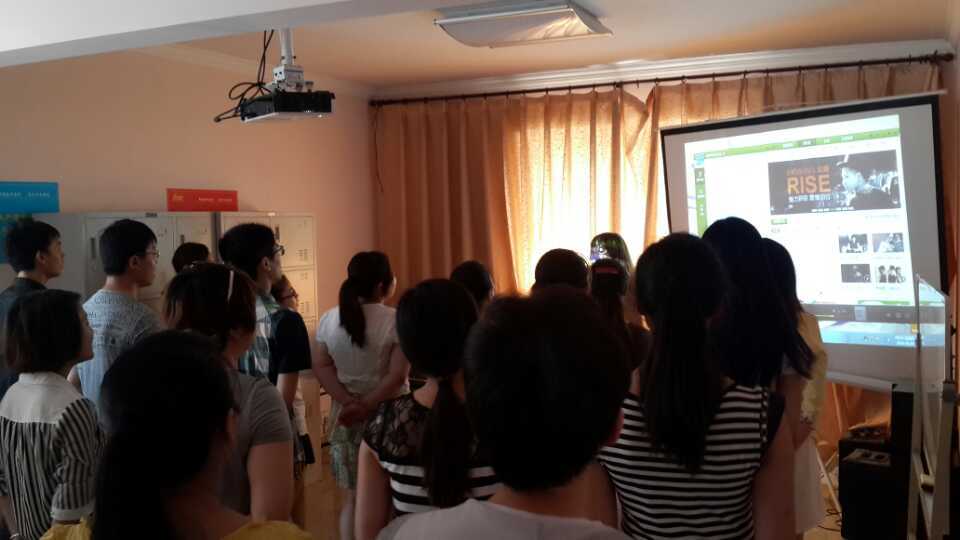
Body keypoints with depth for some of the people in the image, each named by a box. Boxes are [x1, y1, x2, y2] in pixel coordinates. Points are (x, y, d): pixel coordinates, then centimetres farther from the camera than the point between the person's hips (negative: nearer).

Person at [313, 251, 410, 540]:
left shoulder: (329, 319, 2)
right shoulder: (396, 320, -12)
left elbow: (322, 367, -1)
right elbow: (397, 376, -17)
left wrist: (349, 403, -7)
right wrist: (366, 406, -11)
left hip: (345, 418, 4)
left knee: (351, 498, 14)